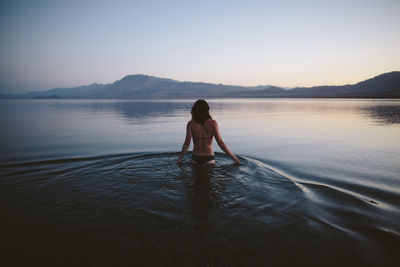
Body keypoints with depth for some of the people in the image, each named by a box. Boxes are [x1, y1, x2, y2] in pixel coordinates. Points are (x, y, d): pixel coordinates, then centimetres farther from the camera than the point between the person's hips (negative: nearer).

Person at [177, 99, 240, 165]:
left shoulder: (190, 124, -4)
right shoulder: (212, 123, -6)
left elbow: (187, 143, -8)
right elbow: (220, 142, -9)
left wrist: (180, 158, 1)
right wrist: (233, 157, -2)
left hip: (195, 158, 1)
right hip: (208, 158, -1)